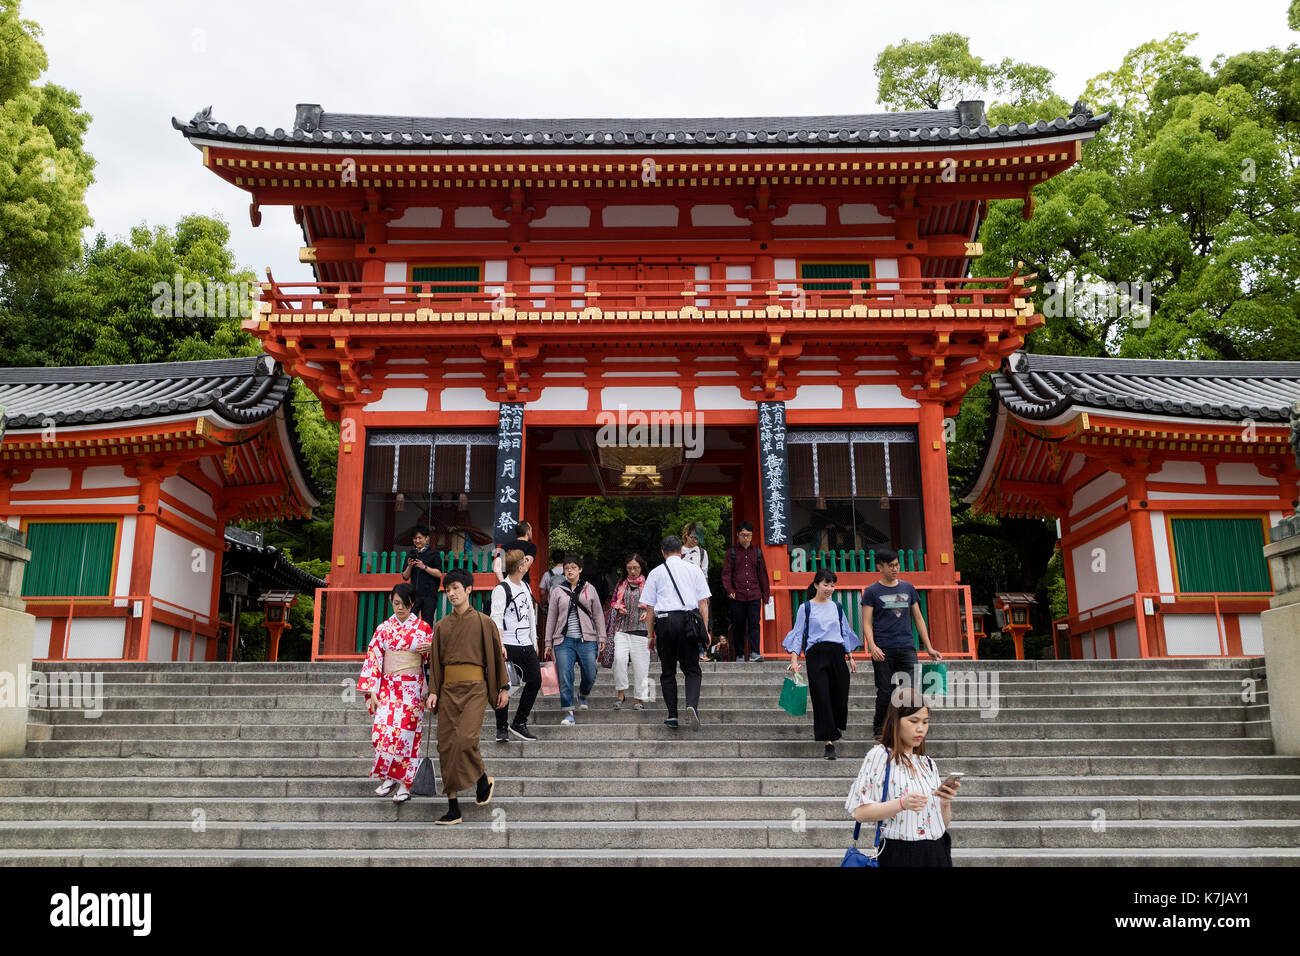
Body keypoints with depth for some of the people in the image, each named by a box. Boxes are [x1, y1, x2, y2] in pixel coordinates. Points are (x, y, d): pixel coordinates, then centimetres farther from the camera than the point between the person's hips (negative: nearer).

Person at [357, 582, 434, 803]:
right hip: (388, 687, 1)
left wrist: (429, 649, -14)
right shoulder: (384, 629, 6)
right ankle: (389, 777, 10)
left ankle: (404, 784, 4)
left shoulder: (423, 628, 3)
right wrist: (371, 691, -4)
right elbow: (373, 658, 4)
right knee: (382, 731, -10)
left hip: (412, 689, -1)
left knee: (406, 733, -5)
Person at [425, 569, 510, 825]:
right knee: (446, 745, -1)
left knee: (465, 739, -21)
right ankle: (453, 808, 5)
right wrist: (433, 691, 4)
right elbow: (435, 661, 14)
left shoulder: (484, 622, 2)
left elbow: (496, 655, 4)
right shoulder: (441, 626, 13)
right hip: (448, 688, 4)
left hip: (474, 688, -4)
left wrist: (504, 687, 3)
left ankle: (483, 780, 9)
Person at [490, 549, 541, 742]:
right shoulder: (501, 589, -9)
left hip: (527, 645, 8)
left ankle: (519, 723, 18)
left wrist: (535, 642, 21)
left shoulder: (525, 587, 16)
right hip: (509, 646, -8)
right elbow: (496, 619, -14)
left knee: (535, 681, 6)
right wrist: (499, 645, -23)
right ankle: (502, 728, 9)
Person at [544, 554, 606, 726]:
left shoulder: (589, 589, 8)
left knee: (590, 676, 2)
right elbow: (551, 618, 10)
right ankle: (569, 713, 2)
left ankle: (583, 695, 34)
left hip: (587, 640, 0)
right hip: (564, 640, 0)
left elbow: (598, 615, 10)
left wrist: (601, 638, 4)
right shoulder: (557, 591, 8)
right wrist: (548, 643, 8)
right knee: (565, 678, -6)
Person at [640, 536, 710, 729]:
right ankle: (692, 704, -16)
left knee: (667, 671, 10)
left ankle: (672, 715, 7)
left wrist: (651, 634, 11)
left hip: (665, 621, 0)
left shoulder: (655, 573, 8)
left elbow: (650, 607, 6)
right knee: (692, 669, 7)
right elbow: (703, 602, 6)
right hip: (688, 620, 0)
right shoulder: (694, 570, 9)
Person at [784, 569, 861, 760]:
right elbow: (798, 634, 2)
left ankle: (838, 725, 37)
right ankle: (829, 743, -6)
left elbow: (845, 632, 21)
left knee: (840, 695, 4)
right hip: (816, 655, -3)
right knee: (822, 698, -8)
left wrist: (851, 657, 17)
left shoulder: (837, 607, 14)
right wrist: (794, 659, -9)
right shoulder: (806, 608, 4)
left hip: (836, 653, 3)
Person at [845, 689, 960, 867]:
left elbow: (944, 824, 12)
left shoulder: (928, 764, 12)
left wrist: (945, 803, -8)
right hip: (900, 854, -5)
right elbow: (860, 812, -14)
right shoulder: (880, 755, -6)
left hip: (937, 853, 5)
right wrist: (902, 804, -27)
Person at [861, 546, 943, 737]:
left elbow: (918, 619, 17)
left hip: (906, 648, 3)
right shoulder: (872, 591, 3)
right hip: (883, 650, -3)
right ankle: (879, 729, 19)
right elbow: (867, 623, -3)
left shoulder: (908, 588, 14)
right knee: (885, 693, 1)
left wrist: (929, 648, 12)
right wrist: (872, 646, -19)